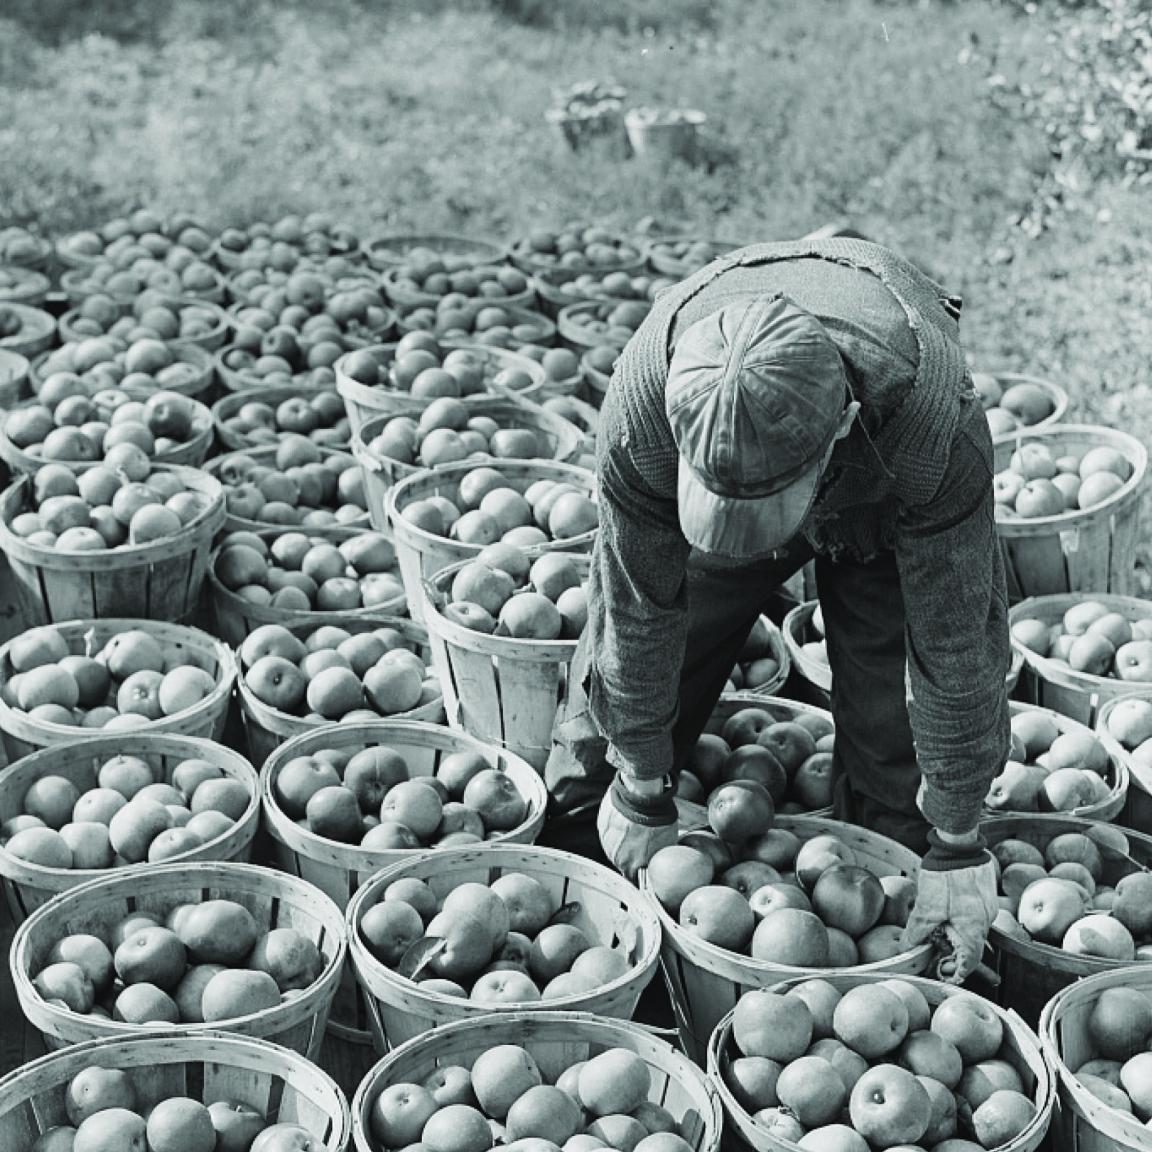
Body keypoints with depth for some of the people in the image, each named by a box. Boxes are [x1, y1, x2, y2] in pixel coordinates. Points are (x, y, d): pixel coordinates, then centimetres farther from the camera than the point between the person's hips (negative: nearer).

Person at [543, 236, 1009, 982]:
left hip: (885, 501, -1)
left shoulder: (939, 424, -46)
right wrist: (644, 796, -14)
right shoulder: (644, 401, -42)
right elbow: (642, 612, -27)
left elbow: (955, 641, -33)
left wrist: (956, 845, -24)